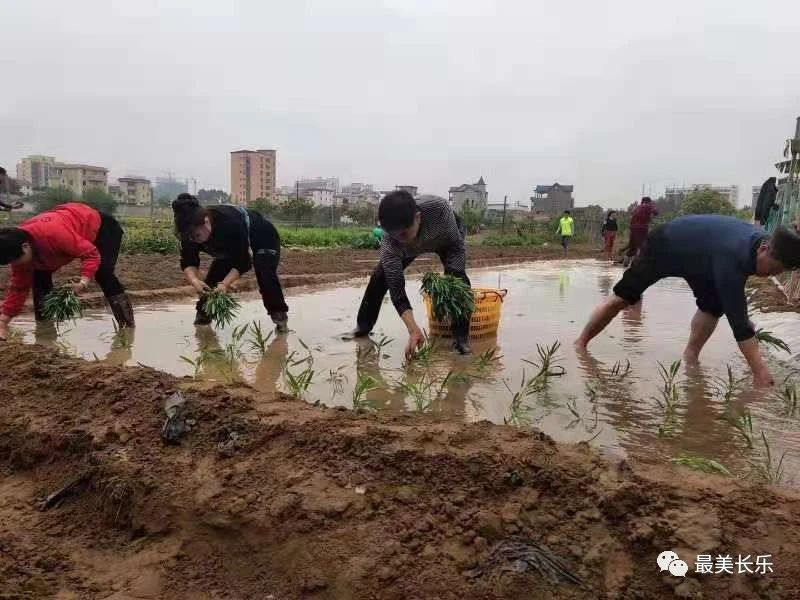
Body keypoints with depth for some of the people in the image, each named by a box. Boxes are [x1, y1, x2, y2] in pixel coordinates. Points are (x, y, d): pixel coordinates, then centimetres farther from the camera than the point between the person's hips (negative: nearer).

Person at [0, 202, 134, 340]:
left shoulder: (54, 233, -44)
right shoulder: (19, 250, -17)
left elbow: (91, 253, -36)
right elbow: (18, 287, -7)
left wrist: (84, 281, -47)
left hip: (101, 226, -7)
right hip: (79, 233, 8)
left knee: (102, 272, -27)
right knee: (40, 275, -1)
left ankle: (128, 325, -19)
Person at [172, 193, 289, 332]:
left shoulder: (230, 223, -42)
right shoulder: (190, 232, -24)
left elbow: (242, 262, -37)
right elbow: (188, 263, -20)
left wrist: (225, 284, -48)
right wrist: (195, 281, -41)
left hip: (263, 239, -6)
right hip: (233, 248, 6)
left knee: (265, 276, -30)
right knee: (212, 279, -8)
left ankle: (280, 316, -16)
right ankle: (203, 315, 11)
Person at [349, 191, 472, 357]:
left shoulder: (439, 208, -46)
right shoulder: (389, 243, -40)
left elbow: (457, 245, -28)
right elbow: (396, 288, -39)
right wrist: (413, 330, -47)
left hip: (447, 237, -1)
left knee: (458, 277, -25)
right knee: (379, 277, -9)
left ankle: (461, 336, -14)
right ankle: (363, 327, 11)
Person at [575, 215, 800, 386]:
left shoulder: (761, 241, -17)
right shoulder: (731, 258, -42)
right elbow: (736, 318, -42)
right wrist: (760, 371, -41)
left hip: (697, 257, 8)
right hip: (665, 245, -7)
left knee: (714, 305, -8)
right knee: (622, 298, -5)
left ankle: (690, 357, 3)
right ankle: (581, 342, 8)